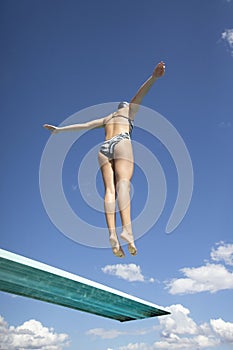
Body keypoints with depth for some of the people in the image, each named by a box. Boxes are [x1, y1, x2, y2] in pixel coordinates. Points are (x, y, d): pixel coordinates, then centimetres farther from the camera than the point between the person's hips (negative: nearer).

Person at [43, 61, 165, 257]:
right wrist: (154, 77, -3)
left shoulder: (106, 118, 37)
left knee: (110, 189, -12)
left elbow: (82, 126, 37)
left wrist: (59, 129, 45)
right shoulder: (129, 110, 27)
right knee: (123, 183, -26)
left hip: (104, 148, 4)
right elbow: (140, 94, 10)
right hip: (122, 143, -4)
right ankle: (127, 229, -47)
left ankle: (112, 233, -32)